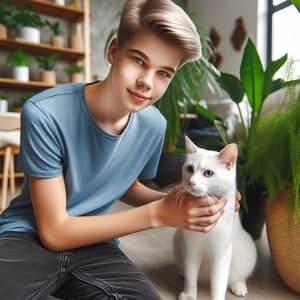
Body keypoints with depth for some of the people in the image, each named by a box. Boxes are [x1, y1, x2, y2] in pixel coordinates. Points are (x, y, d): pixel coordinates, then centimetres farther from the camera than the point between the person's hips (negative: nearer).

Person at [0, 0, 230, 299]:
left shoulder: (154, 125, -9)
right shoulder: (45, 114, -23)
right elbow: (54, 232, -18)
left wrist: (169, 200, -12)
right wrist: (158, 214, -23)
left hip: (92, 242, 4)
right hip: (28, 238, -3)